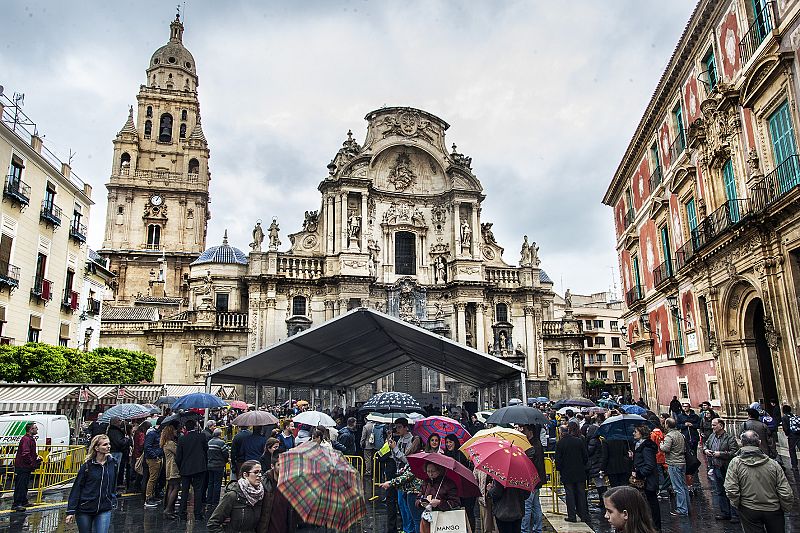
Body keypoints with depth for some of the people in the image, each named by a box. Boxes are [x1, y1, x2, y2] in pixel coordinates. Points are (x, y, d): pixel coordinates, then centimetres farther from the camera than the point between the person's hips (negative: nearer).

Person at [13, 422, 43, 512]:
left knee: (25, 485, 18)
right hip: (22, 467, -10)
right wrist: (33, 464, -18)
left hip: (27, 467, 10)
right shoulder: (26, 439, -19)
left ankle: (24, 502, 27)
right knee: (20, 486, -6)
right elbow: (25, 454, -25)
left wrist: (37, 457, 8)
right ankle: (16, 504, -2)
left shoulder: (31, 439, 14)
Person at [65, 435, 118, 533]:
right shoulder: (87, 466, -11)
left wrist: (113, 501, 13)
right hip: (84, 510, -2)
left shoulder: (113, 463, -1)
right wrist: (71, 511, -9)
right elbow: (76, 488, -7)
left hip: (104, 510, 2)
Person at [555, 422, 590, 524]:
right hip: (580, 473, 1)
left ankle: (572, 516, 6)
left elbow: (558, 459, -3)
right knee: (581, 493, 9)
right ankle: (584, 515, 12)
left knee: (570, 493, 5)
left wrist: (560, 469, 10)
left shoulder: (560, 443, -7)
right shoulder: (579, 441, -9)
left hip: (567, 473, -1)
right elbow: (585, 456, -2)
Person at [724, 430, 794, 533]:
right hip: (773, 509, 2)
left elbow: (731, 490, -19)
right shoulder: (773, 464, -10)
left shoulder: (735, 463, -13)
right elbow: (786, 493, -9)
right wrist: (786, 509, 9)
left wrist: (737, 504, -1)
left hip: (749, 511, -2)